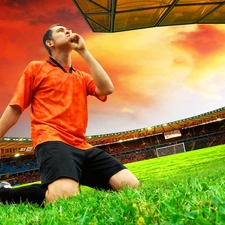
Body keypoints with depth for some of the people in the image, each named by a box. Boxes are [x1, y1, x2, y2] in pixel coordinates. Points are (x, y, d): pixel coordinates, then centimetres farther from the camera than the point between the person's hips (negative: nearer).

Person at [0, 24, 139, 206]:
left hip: (82, 146, 6)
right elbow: (15, 109, 10)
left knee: (131, 185, -10)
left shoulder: (82, 77, 24)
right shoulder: (36, 68, 13)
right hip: (53, 141, -6)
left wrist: (83, 51, 7)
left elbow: (107, 89, 3)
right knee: (66, 196, -35)